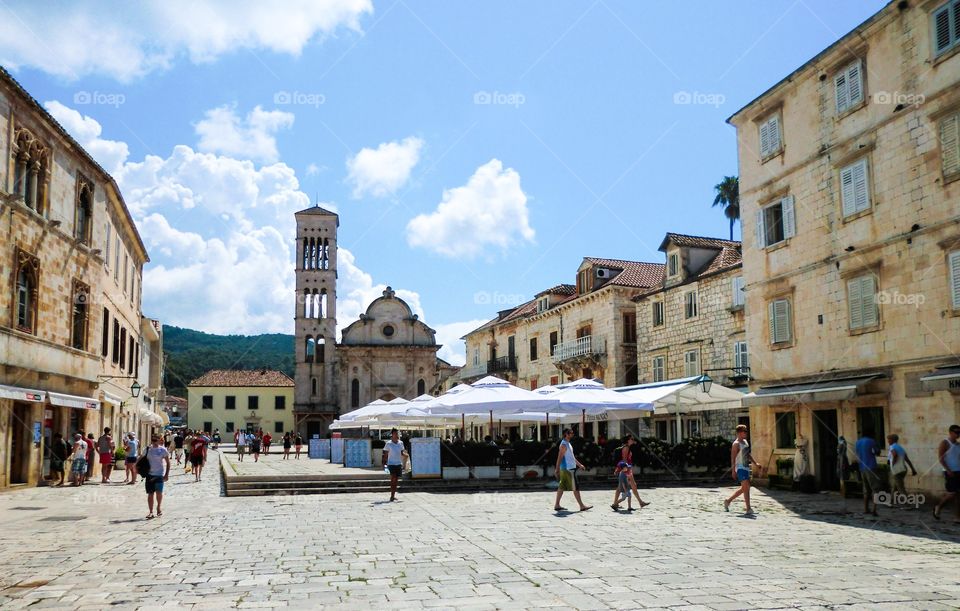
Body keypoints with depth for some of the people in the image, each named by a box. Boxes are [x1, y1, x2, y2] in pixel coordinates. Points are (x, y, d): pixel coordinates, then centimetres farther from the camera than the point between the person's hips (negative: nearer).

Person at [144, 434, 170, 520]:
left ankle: (159, 507, 13)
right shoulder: (147, 449, 8)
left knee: (159, 492, -13)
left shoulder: (163, 450, -2)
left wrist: (167, 474, -5)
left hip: (159, 474, -3)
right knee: (150, 494, 3)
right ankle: (151, 512, 10)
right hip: (149, 474, 3)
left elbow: (168, 462, 1)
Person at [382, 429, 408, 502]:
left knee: (396, 480, 7)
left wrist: (406, 455, -6)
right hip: (391, 464, -5)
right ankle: (392, 496, -13)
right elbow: (385, 454, -1)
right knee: (393, 479, -14)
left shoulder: (401, 443, 8)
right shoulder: (388, 444, -5)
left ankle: (393, 495, 16)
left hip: (399, 464, 5)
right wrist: (385, 463, -7)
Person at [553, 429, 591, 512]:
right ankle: (582, 506, 0)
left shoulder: (568, 444, 16)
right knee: (575, 488, -4)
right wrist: (557, 470, -22)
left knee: (561, 487, 10)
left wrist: (579, 464, 27)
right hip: (568, 469, -10)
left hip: (567, 469, 10)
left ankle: (557, 505, 12)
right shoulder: (564, 445, -15)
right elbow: (559, 458, -19)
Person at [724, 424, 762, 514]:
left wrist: (755, 463, 20)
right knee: (746, 487, -14)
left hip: (746, 467, 10)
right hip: (740, 468, -10)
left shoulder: (745, 442, 14)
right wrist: (733, 470, -21)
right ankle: (748, 509, -13)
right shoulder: (736, 444, -13)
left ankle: (728, 501, 26)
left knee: (744, 488, 14)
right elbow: (733, 458, -16)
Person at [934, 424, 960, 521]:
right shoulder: (945, 443, -7)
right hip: (949, 473, -6)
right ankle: (938, 508, 14)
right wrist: (948, 470, -24)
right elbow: (941, 459, -13)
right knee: (952, 494, -9)